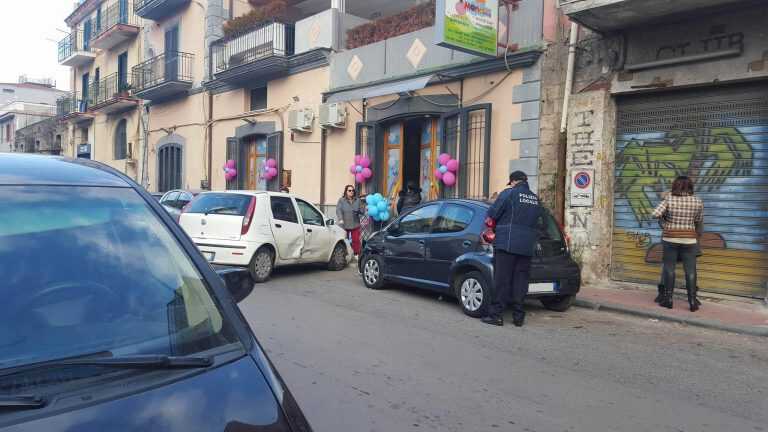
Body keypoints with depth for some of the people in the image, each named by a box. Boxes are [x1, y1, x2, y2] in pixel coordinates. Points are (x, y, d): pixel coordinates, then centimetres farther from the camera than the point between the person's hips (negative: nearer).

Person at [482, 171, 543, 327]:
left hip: (507, 243, -5)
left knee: (502, 279, -2)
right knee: (520, 280, 9)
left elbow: (492, 213, -6)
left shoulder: (509, 193, -5)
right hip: (527, 246, 6)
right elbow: (537, 219, 17)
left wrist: (490, 220, 13)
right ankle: (518, 316, 11)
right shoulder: (535, 199, 14)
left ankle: (496, 314, 0)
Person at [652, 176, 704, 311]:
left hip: (670, 239, -1)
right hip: (689, 240, 1)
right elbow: (699, 221, 10)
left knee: (669, 268, 6)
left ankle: (668, 299, 8)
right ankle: (692, 301, 5)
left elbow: (655, 214, -14)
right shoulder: (697, 202, -2)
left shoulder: (669, 200, -7)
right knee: (690, 270, 4)